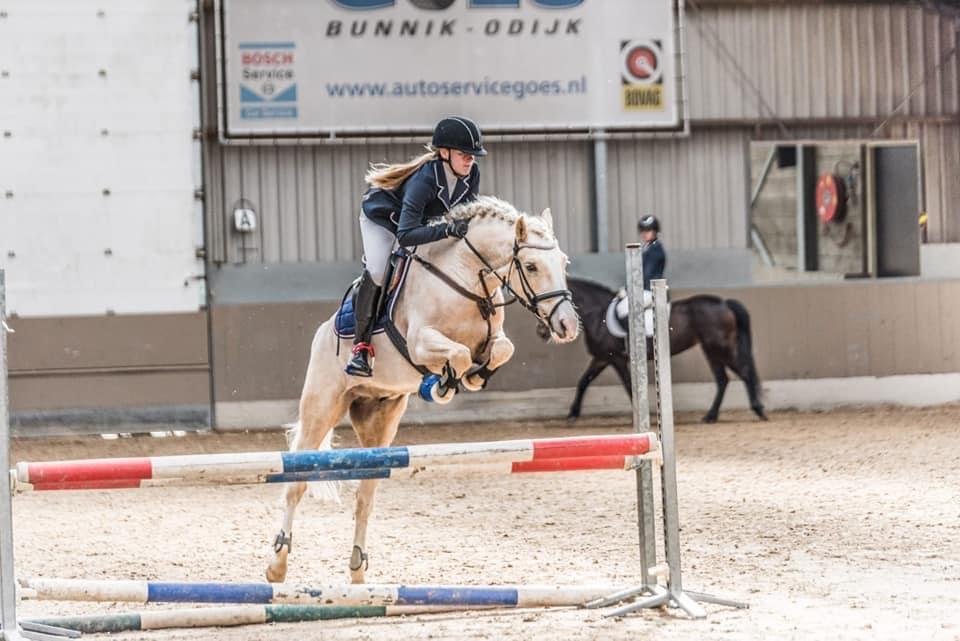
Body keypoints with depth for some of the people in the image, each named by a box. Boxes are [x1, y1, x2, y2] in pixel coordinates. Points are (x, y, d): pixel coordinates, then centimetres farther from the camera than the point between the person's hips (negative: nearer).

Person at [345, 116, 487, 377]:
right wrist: (448, 230, -60)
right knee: (376, 272, -27)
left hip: (421, 220, 8)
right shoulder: (424, 180, -42)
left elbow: (468, 214, -5)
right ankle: (361, 346, -19)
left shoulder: (472, 175, -22)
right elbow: (405, 235, -50)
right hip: (383, 217, -8)